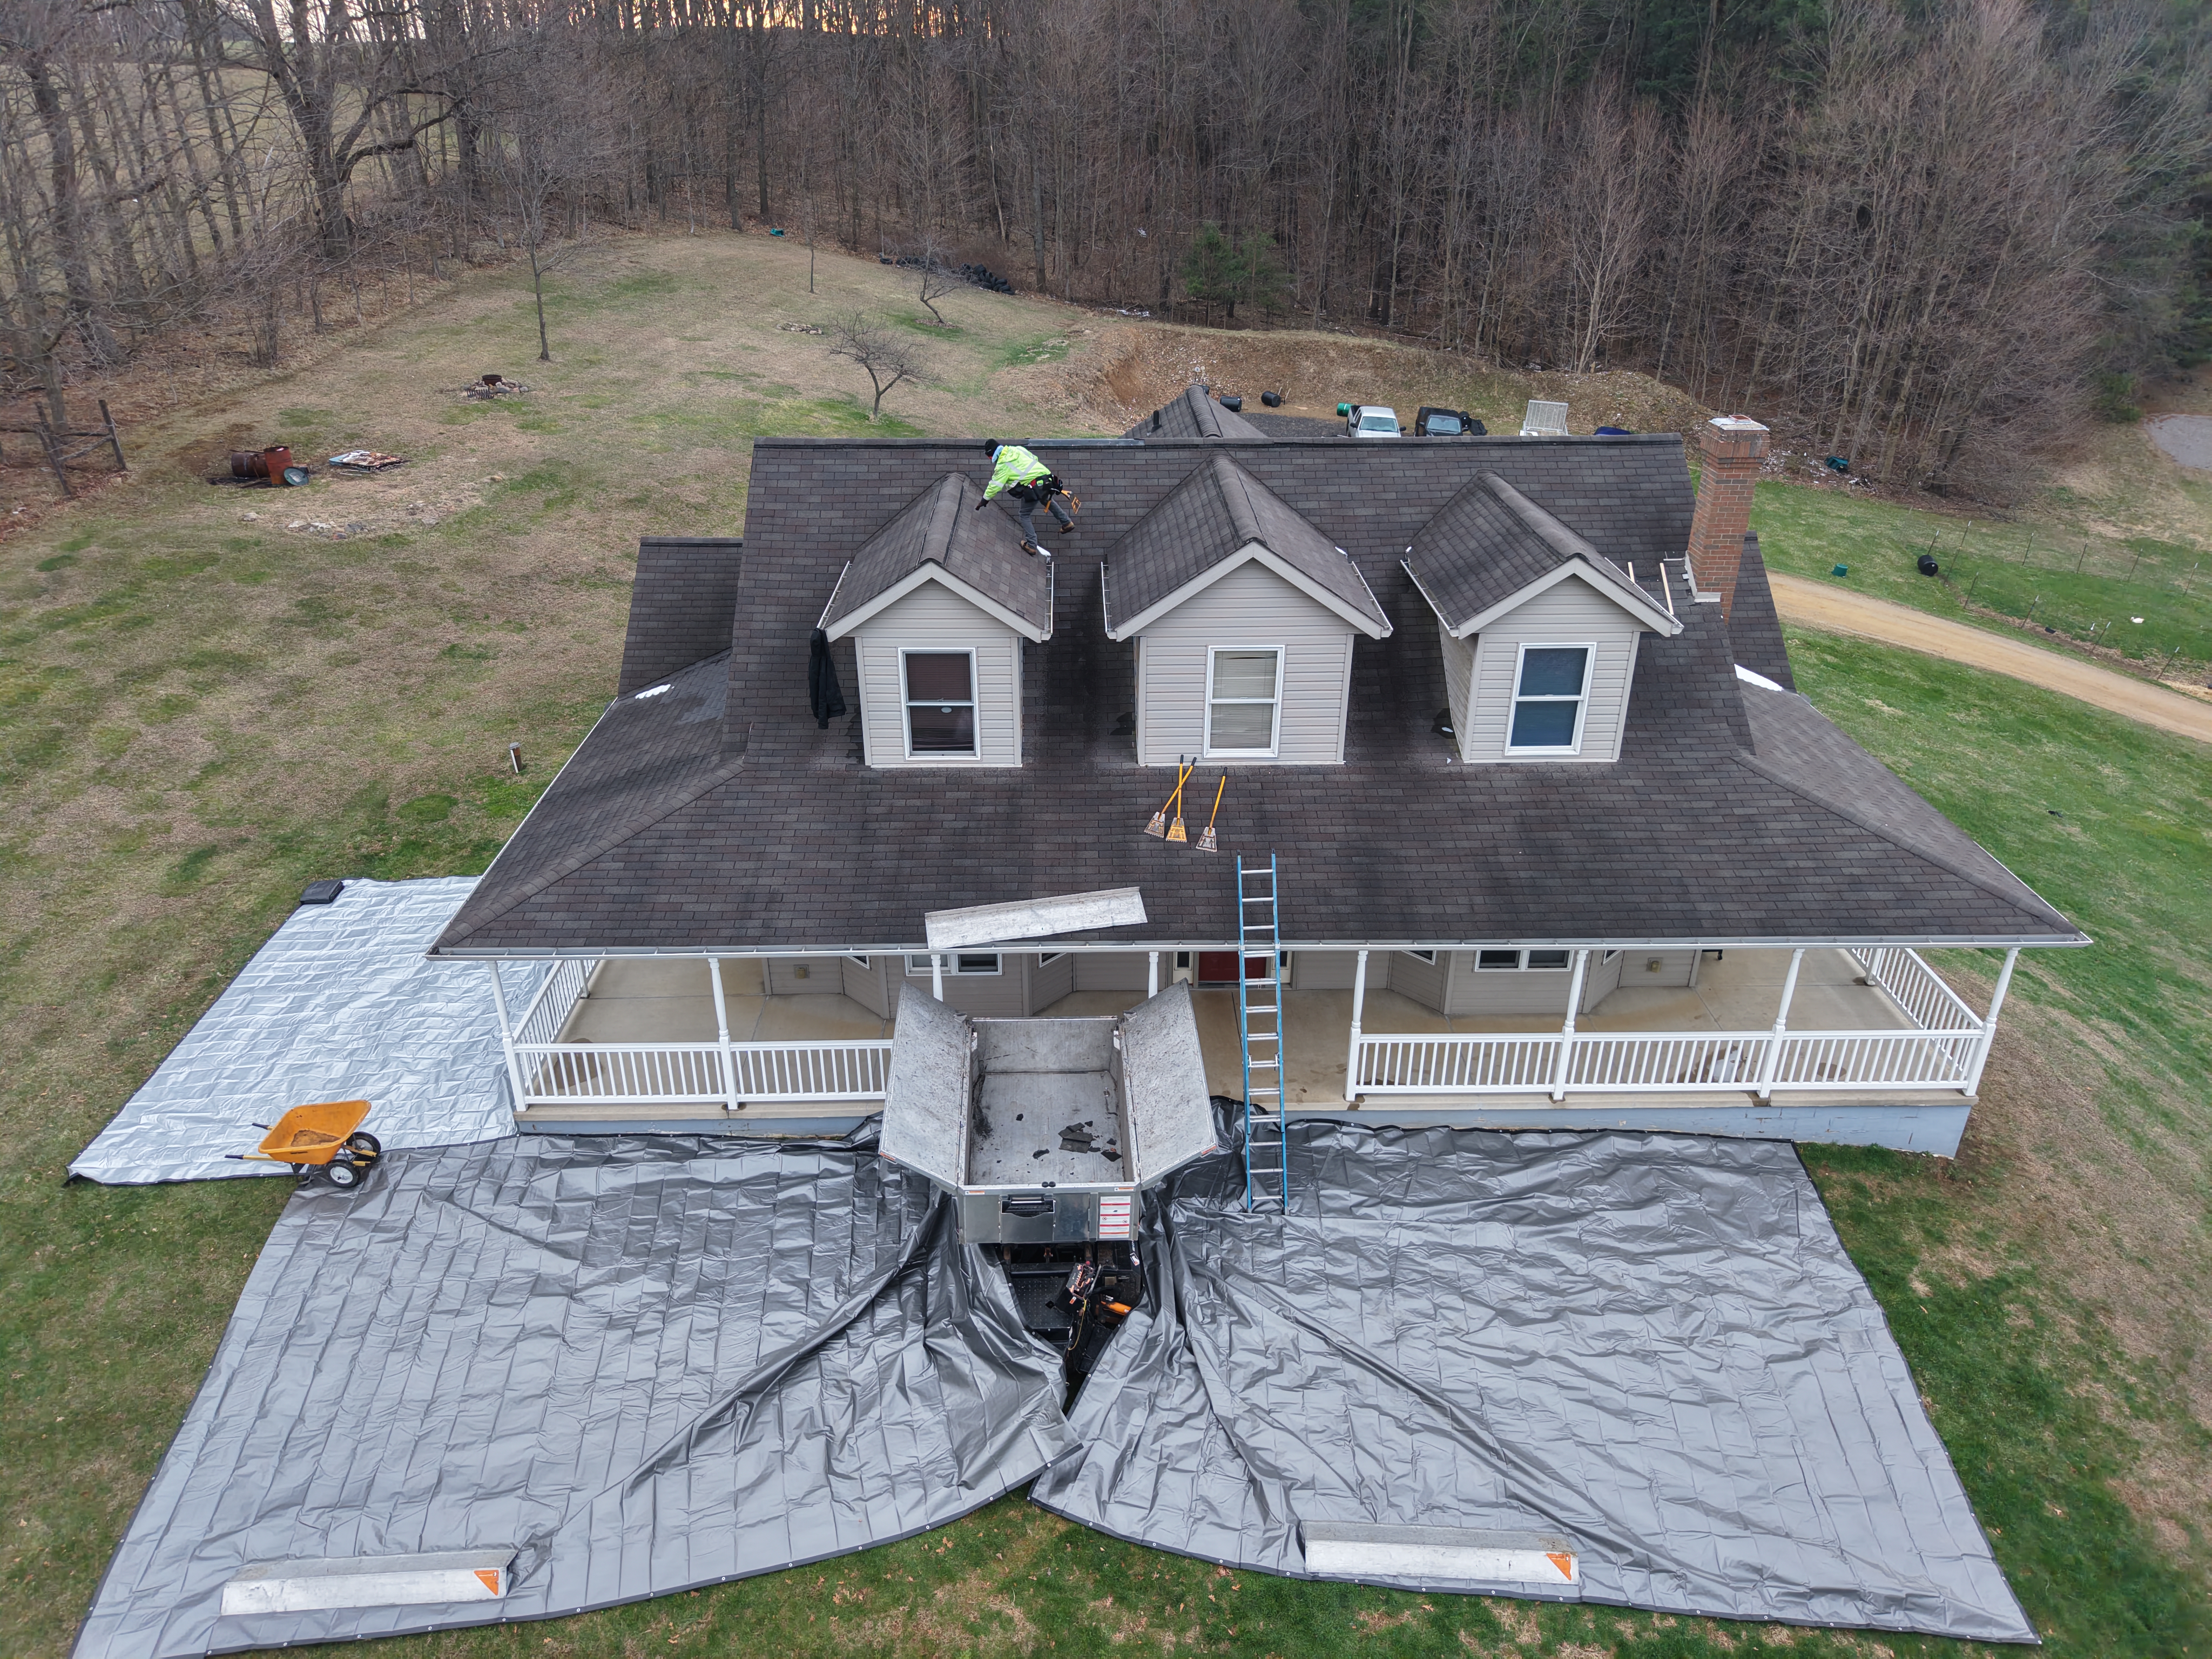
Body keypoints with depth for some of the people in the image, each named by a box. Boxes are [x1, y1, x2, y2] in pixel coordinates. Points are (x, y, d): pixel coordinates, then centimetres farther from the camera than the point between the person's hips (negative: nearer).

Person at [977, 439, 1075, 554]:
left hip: (1034, 488, -7)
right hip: (1047, 478, 8)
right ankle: (1067, 522, 40)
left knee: (1025, 515, 9)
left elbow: (995, 485, -3)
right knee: (1047, 500, 37)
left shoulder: (1003, 465, -4)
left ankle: (1031, 545, 7)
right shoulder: (1017, 449, 15)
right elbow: (1034, 458, 23)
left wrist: (985, 500, 7)